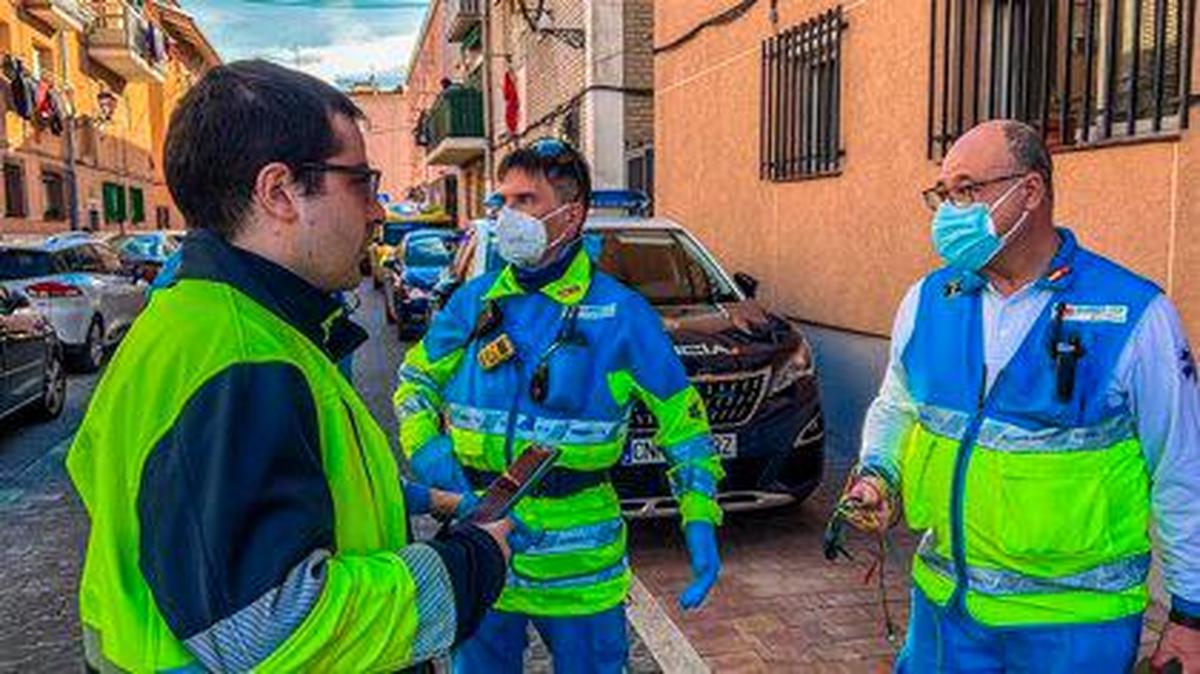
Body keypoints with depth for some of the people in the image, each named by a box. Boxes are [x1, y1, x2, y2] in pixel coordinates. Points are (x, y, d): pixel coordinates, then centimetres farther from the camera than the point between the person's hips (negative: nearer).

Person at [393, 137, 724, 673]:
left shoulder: (620, 313, -7)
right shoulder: (475, 300, 2)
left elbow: (683, 422, -4)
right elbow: (415, 377, 13)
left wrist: (701, 527, -12)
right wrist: (427, 452, -5)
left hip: (578, 558, -3)